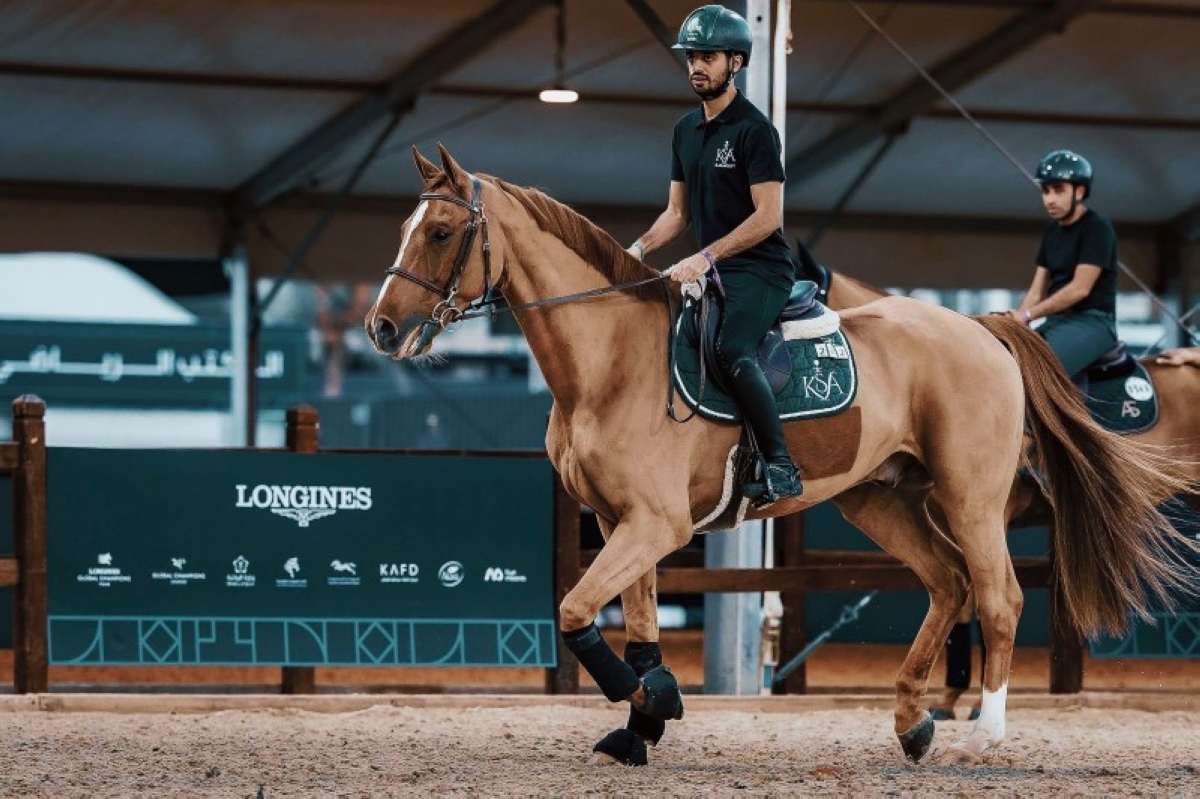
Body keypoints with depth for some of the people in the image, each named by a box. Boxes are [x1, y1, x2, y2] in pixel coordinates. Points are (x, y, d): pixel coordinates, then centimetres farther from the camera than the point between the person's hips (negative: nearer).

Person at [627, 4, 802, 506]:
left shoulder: (753, 129, -11)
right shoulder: (686, 130, 14)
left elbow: (768, 216, -16)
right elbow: (678, 213, 18)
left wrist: (706, 258, -23)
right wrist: (640, 249, 0)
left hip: (760, 271, -9)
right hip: (710, 271, 9)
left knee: (731, 349, -31)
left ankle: (780, 468, -28)